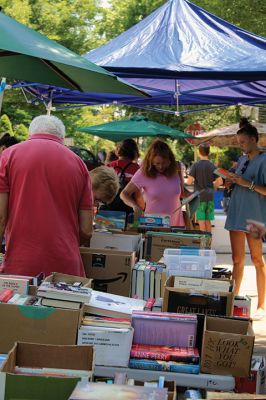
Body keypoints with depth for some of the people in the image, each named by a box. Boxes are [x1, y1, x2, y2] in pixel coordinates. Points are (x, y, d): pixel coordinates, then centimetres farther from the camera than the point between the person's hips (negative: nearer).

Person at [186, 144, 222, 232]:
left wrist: (194, 182, 9)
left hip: (199, 196, -4)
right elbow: (220, 181, -1)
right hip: (210, 196, 4)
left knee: (201, 221, 0)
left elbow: (189, 182, -13)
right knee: (208, 221, 11)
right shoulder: (212, 166, 3)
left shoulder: (195, 165, -8)